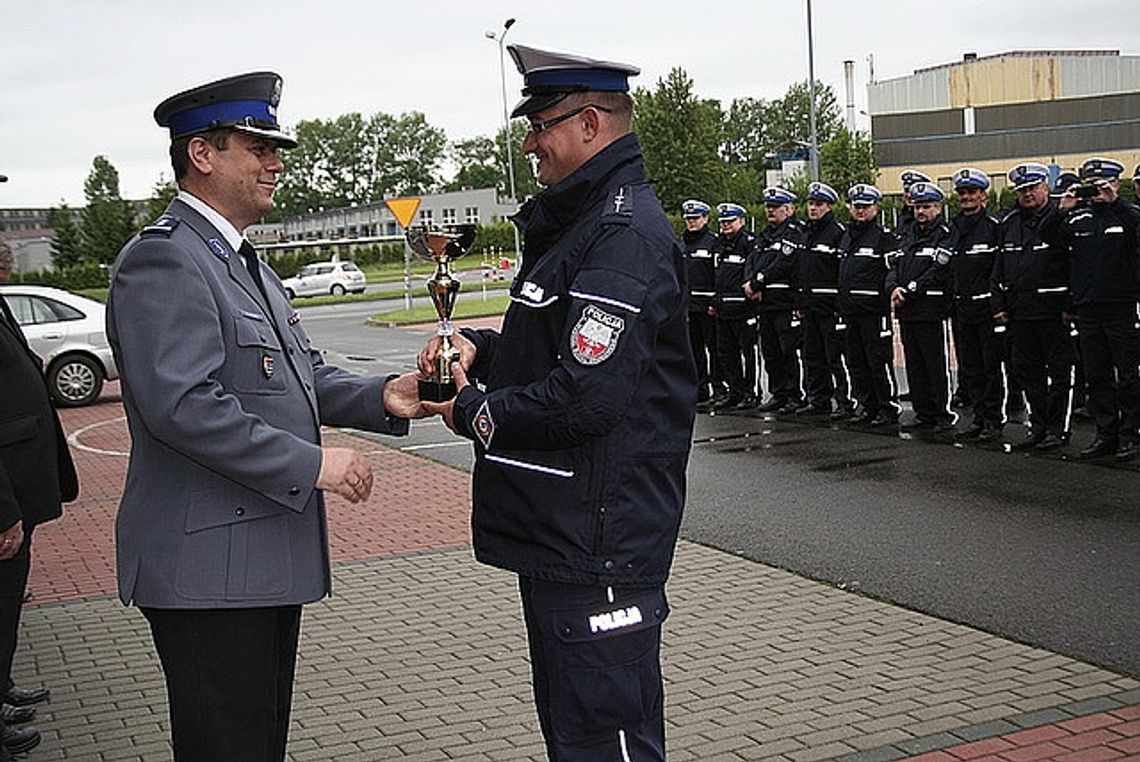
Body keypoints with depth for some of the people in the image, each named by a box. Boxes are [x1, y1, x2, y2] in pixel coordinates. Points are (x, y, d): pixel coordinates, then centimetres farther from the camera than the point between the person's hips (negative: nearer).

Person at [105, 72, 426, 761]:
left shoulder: (243, 262, 18)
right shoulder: (162, 260, -15)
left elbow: (303, 372, 19)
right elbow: (184, 405, -25)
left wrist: (381, 397, -1)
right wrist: (310, 464, -21)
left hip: (268, 559, 10)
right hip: (209, 566, -10)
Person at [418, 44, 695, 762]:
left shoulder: (625, 235, -19)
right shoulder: (581, 221, 15)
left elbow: (585, 398, -26)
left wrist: (473, 411, -10)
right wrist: (483, 347, 6)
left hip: (599, 543, -11)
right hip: (563, 533, 11)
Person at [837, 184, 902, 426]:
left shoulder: (884, 236, -5)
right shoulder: (846, 236, 17)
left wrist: (889, 294, -21)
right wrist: (840, 303, 21)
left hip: (874, 309, -7)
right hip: (850, 310, 8)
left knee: (879, 360, -5)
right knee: (856, 361, 11)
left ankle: (889, 408, 2)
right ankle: (867, 406, 20)